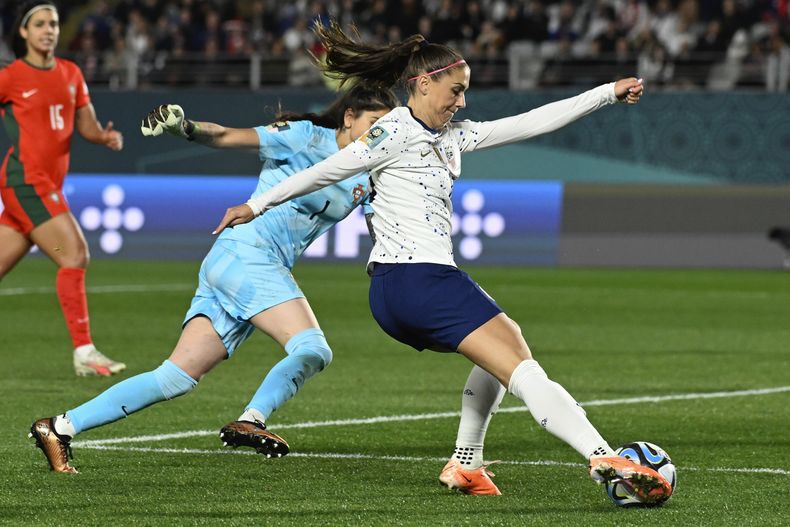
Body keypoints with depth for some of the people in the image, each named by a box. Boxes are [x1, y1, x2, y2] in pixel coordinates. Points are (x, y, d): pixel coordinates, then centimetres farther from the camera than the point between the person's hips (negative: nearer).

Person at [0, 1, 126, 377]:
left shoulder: (71, 74, 12)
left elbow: (87, 126, 13)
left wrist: (105, 136, -8)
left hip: (48, 184, 7)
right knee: (74, 255, -16)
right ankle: (84, 353, -15)